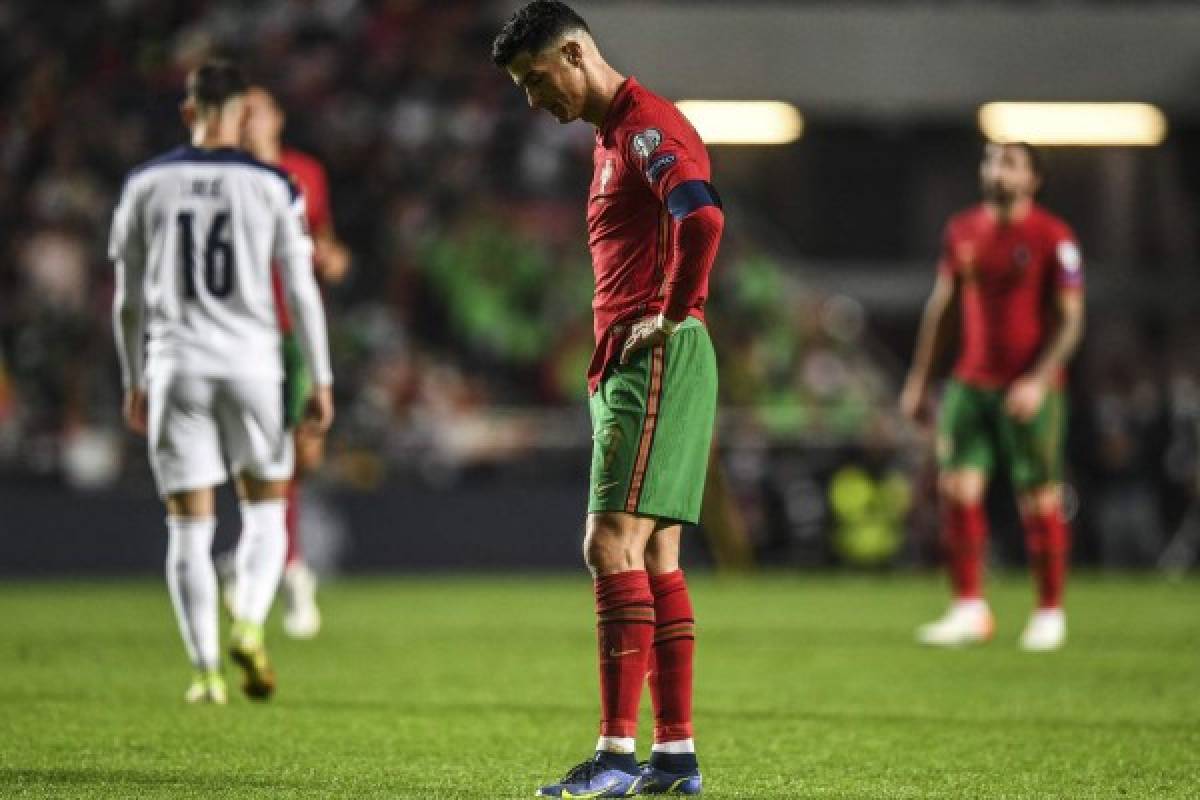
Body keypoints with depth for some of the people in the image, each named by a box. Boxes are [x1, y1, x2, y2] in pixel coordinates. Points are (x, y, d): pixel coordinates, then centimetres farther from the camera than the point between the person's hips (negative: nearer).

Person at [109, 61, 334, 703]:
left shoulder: (145, 184, 4)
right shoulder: (273, 187, 0)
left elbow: (127, 297, 8)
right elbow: (302, 292, -1)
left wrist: (133, 383, 17)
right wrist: (321, 382, 4)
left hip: (175, 363, 1)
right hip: (252, 361, -1)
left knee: (189, 528, 6)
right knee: (265, 512, 12)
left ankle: (205, 669, 2)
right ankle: (248, 626, -12)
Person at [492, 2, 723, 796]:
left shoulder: (647, 125, -12)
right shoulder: (614, 135, 21)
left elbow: (702, 217, -29)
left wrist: (673, 312, -17)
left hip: (657, 359, -11)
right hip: (627, 366, 11)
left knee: (614, 545, -13)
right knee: (655, 558, 9)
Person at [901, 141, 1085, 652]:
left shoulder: (1053, 238, -6)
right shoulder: (962, 232, 9)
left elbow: (1070, 319, -8)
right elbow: (942, 307, 17)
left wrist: (1038, 380, -19)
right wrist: (918, 379, 15)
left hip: (1029, 389, -4)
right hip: (971, 381, 4)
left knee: (1039, 502, -1)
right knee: (956, 488, -7)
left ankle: (1050, 614, 12)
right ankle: (969, 609, -1)